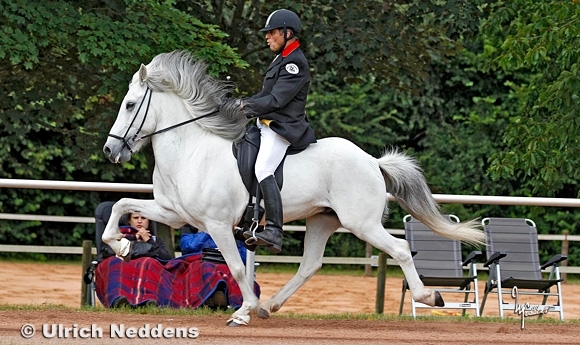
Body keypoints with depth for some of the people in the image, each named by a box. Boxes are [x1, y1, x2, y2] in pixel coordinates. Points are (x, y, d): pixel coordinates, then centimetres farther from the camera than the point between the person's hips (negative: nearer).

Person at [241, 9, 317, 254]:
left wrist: (246, 106, -14)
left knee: (263, 170, -28)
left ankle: (273, 232, -36)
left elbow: (275, 100, -20)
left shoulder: (295, 63, -14)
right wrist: (243, 104, 6)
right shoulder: (282, 59, 18)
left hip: (282, 127, -11)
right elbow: (266, 95, 20)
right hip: (266, 124, 11)